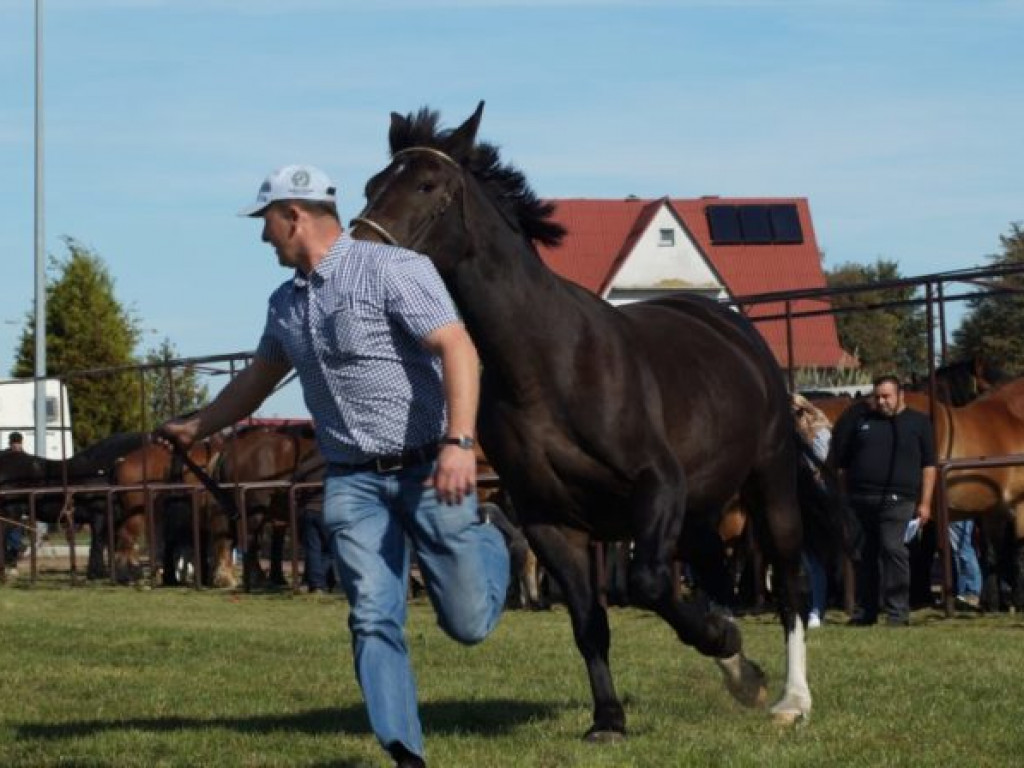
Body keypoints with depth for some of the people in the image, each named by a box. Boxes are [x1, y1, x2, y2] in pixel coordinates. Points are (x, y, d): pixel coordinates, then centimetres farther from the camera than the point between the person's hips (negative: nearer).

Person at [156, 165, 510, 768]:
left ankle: (490, 545, 35)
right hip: (353, 481, 6)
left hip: (427, 470, -5)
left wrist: (461, 442, -34)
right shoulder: (287, 303, 11)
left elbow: (459, 350, -22)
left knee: (468, 623, 3)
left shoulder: (393, 270, -12)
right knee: (374, 620, -8)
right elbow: (259, 379, 30)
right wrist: (195, 428, 38)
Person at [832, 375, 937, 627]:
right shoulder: (859, 420, 13)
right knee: (865, 556, 8)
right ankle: (864, 611, 17)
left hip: (896, 500, -3)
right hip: (859, 499, 4)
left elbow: (929, 466, 5)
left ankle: (897, 611, -10)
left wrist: (925, 502, -2)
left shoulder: (918, 423, 7)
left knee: (893, 548, -15)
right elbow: (840, 462, 15)